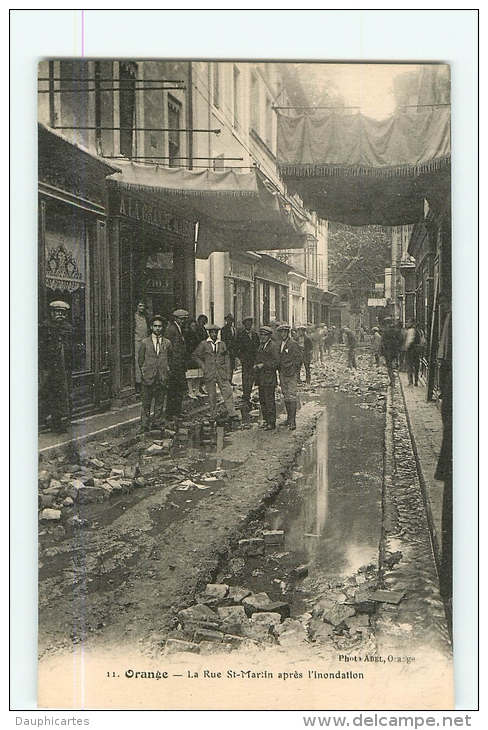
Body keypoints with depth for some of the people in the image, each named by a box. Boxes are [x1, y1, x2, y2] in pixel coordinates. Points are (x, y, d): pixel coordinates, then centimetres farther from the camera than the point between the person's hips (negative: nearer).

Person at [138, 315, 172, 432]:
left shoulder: (167, 343, 9)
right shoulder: (145, 342, 5)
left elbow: (170, 359, 16)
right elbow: (140, 359, 9)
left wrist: (167, 369, 7)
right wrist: (143, 371, 3)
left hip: (162, 378, 2)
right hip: (148, 378, -1)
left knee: (160, 403, 5)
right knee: (146, 403, 1)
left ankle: (158, 423, 14)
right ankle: (144, 426, 7)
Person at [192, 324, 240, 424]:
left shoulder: (222, 344, 11)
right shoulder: (203, 345, 3)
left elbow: (227, 359, 11)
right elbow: (195, 356, 10)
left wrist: (228, 373, 4)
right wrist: (203, 366, 0)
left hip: (222, 373, 2)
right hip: (209, 373, -2)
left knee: (228, 393, -5)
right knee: (212, 395, 4)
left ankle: (232, 414, -4)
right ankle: (213, 416, 14)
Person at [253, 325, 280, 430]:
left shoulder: (273, 347, -9)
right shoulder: (261, 346, 17)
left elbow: (276, 362, -15)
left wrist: (263, 365, -16)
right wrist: (256, 366, 7)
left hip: (269, 379, -8)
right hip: (260, 378, 8)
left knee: (270, 401, -6)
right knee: (262, 401, 12)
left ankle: (272, 423, -1)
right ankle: (266, 420, 20)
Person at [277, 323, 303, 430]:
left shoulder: (293, 344, -8)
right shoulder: (281, 345, 15)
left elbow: (298, 359, -9)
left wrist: (292, 370, -11)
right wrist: (280, 370, 15)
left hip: (291, 374, -8)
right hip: (282, 374, 8)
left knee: (291, 397, -11)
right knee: (285, 398, 11)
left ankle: (293, 421, -12)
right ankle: (289, 418, 19)